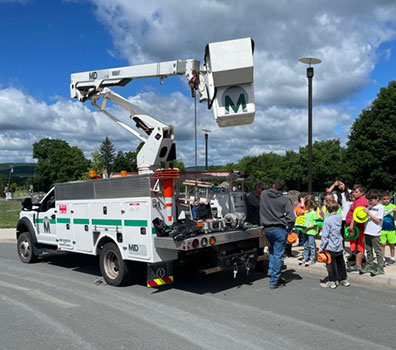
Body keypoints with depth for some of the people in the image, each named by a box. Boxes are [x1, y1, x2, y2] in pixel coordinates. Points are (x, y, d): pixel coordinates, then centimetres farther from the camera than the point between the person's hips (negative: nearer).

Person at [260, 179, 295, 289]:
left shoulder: (264, 194, 3)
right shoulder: (284, 200, -9)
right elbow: (291, 218, -12)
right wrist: (288, 230, 2)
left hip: (267, 229, 4)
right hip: (280, 229, -4)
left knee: (272, 252, 25)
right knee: (278, 255, 1)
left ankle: (272, 271, 24)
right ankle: (274, 281, 5)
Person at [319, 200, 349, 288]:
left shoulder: (327, 220, -19)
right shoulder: (340, 217, -2)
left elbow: (325, 236, -17)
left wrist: (321, 248, -11)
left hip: (330, 247, -6)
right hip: (339, 246, 6)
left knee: (331, 264, 5)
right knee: (340, 263, 18)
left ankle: (332, 282, 13)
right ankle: (343, 279, 29)